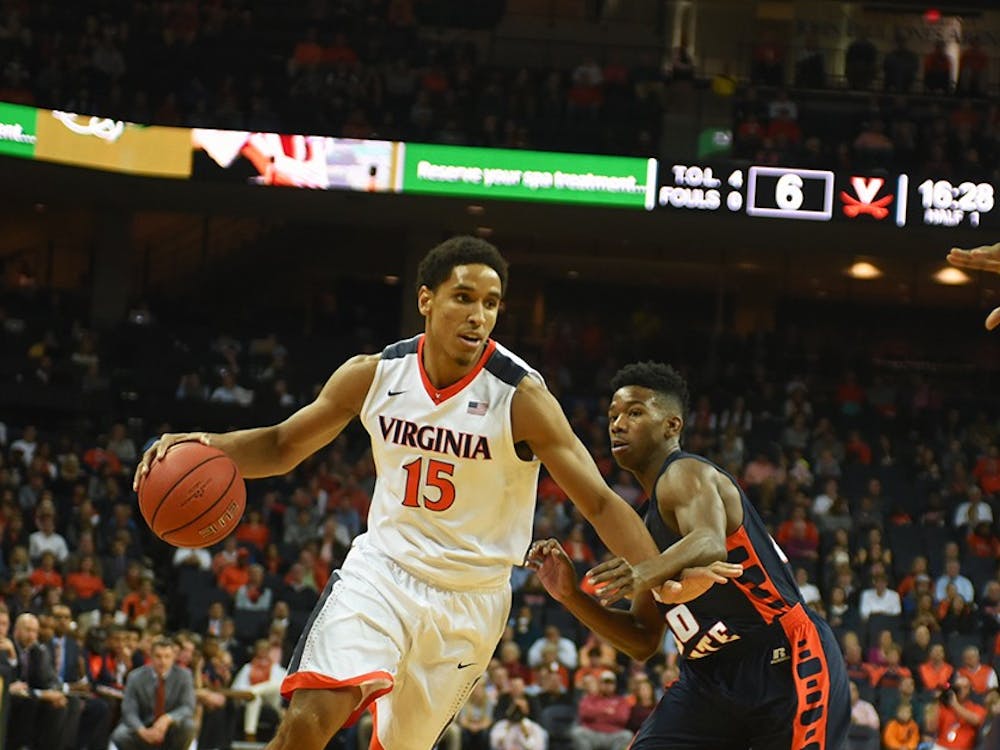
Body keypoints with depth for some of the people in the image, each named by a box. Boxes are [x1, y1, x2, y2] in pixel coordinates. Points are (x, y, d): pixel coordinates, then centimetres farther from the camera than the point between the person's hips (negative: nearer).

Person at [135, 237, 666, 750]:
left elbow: (598, 500, -19)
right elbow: (283, 445, 7)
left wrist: (649, 569, -38)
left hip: (470, 596, -1)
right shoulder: (374, 375, -6)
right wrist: (207, 445, -12)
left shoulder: (519, 395, -16)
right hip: (383, 570, 1)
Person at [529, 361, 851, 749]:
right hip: (713, 677, 9)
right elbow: (643, 641, 18)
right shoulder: (651, 524, 17)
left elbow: (710, 545, -36)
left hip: (789, 670, -9)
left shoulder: (685, 475, -11)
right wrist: (571, 594, 5)